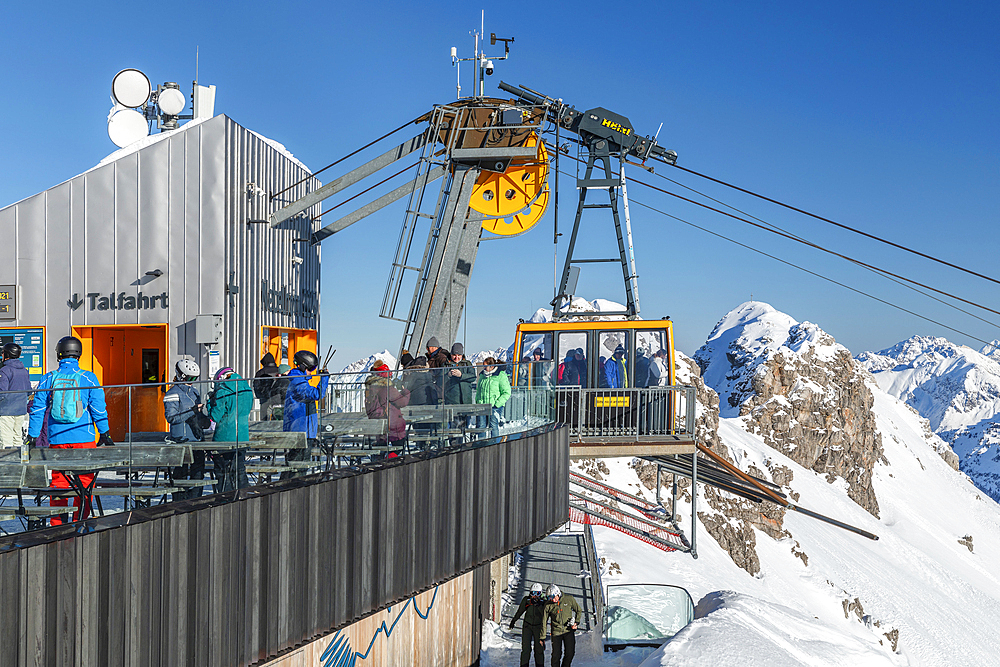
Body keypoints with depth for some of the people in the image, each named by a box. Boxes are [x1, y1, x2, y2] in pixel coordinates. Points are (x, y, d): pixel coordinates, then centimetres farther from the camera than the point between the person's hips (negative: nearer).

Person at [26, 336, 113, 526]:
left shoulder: (49, 379, 3)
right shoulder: (88, 378, -3)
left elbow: (38, 410, 4)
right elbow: (99, 409, -2)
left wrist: (32, 436, 11)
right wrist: (105, 433, 6)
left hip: (57, 439, 2)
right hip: (83, 438, -2)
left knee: (58, 481, 9)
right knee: (85, 481, 6)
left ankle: (56, 524, 8)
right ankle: (78, 523, 4)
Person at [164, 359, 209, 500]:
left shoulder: (195, 391, 17)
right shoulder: (173, 393, -7)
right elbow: (171, 417, -15)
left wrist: (205, 419, 6)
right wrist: (192, 411, -19)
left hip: (197, 438, 7)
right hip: (181, 440, -7)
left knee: (198, 472, 6)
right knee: (180, 474, -3)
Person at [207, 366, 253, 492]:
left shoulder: (222, 392, -13)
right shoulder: (248, 391, 6)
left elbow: (215, 416, -13)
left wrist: (211, 401, 3)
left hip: (224, 438, -6)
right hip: (243, 438, 6)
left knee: (223, 473, 2)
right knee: (240, 470, 15)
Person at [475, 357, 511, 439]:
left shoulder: (501, 376, -8)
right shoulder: (482, 375, 12)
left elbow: (507, 393, -9)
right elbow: (478, 390, 25)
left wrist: (497, 404, -14)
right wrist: (478, 401, 12)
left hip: (495, 407, -6)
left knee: (493, 427, -2)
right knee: (481, 427, 5)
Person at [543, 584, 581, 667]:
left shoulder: (569, 599, -6)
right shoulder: (548, 606, -6)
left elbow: (578, 610, 10)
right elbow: (544, 622, 0)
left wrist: (576, 622, -5)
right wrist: (542, 637, 1)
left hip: (569, 630, 1)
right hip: (556, 632, -1)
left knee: (570, 653, -5)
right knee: (556, 655, -2)